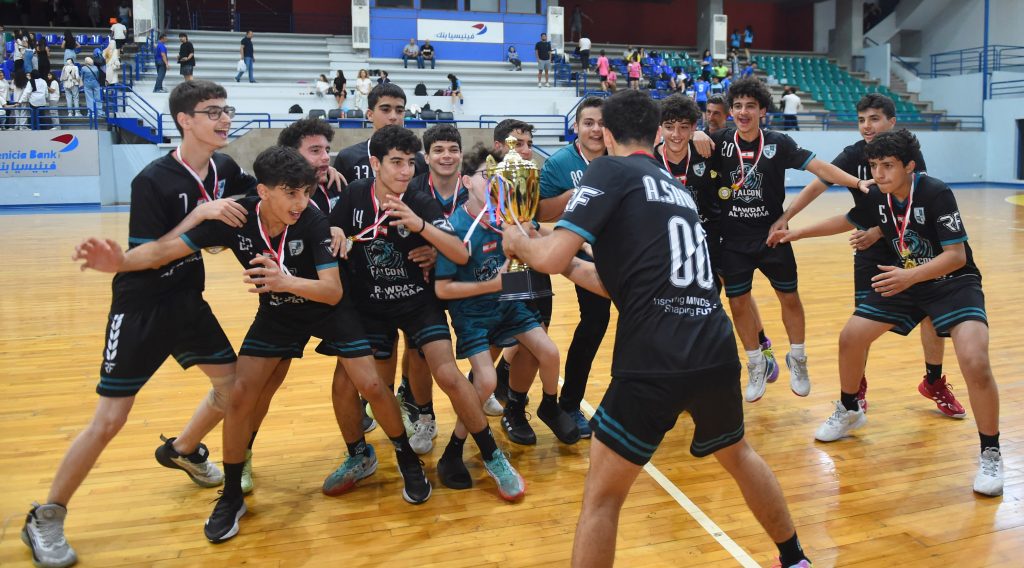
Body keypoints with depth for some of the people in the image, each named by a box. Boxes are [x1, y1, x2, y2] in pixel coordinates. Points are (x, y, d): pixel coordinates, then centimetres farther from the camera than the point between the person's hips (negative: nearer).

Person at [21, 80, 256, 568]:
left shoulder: (223, 169, -3)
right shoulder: (153, 180, -21)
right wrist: (200, 214, -29)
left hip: (187, 302, 7)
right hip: (140, 310, -6)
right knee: (109, 420, -4)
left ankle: (183, 450, 40)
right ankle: (46, 519, 15)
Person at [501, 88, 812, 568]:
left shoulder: (610, 170, 1)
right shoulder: (677, 189, 21)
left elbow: (550, 258, -8)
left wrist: (518, 242, 13)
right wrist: (571, 268, 34)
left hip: (654, 362, -7)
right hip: (716, 352, 7)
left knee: (601, 497, 9)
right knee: (739, 456, 33)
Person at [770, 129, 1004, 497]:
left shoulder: (936, 194, -25)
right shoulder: (877, 198, -7)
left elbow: (956, 255, -28)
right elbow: (848, 221, 14)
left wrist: (910, 276, -42)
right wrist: (798, 233, 16)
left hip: (953, 283, -6)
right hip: (903, 281, 6)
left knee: (975, 362, -25)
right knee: (851, 337, 2)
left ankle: (990, 453, -5)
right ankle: (849, 412, 28)